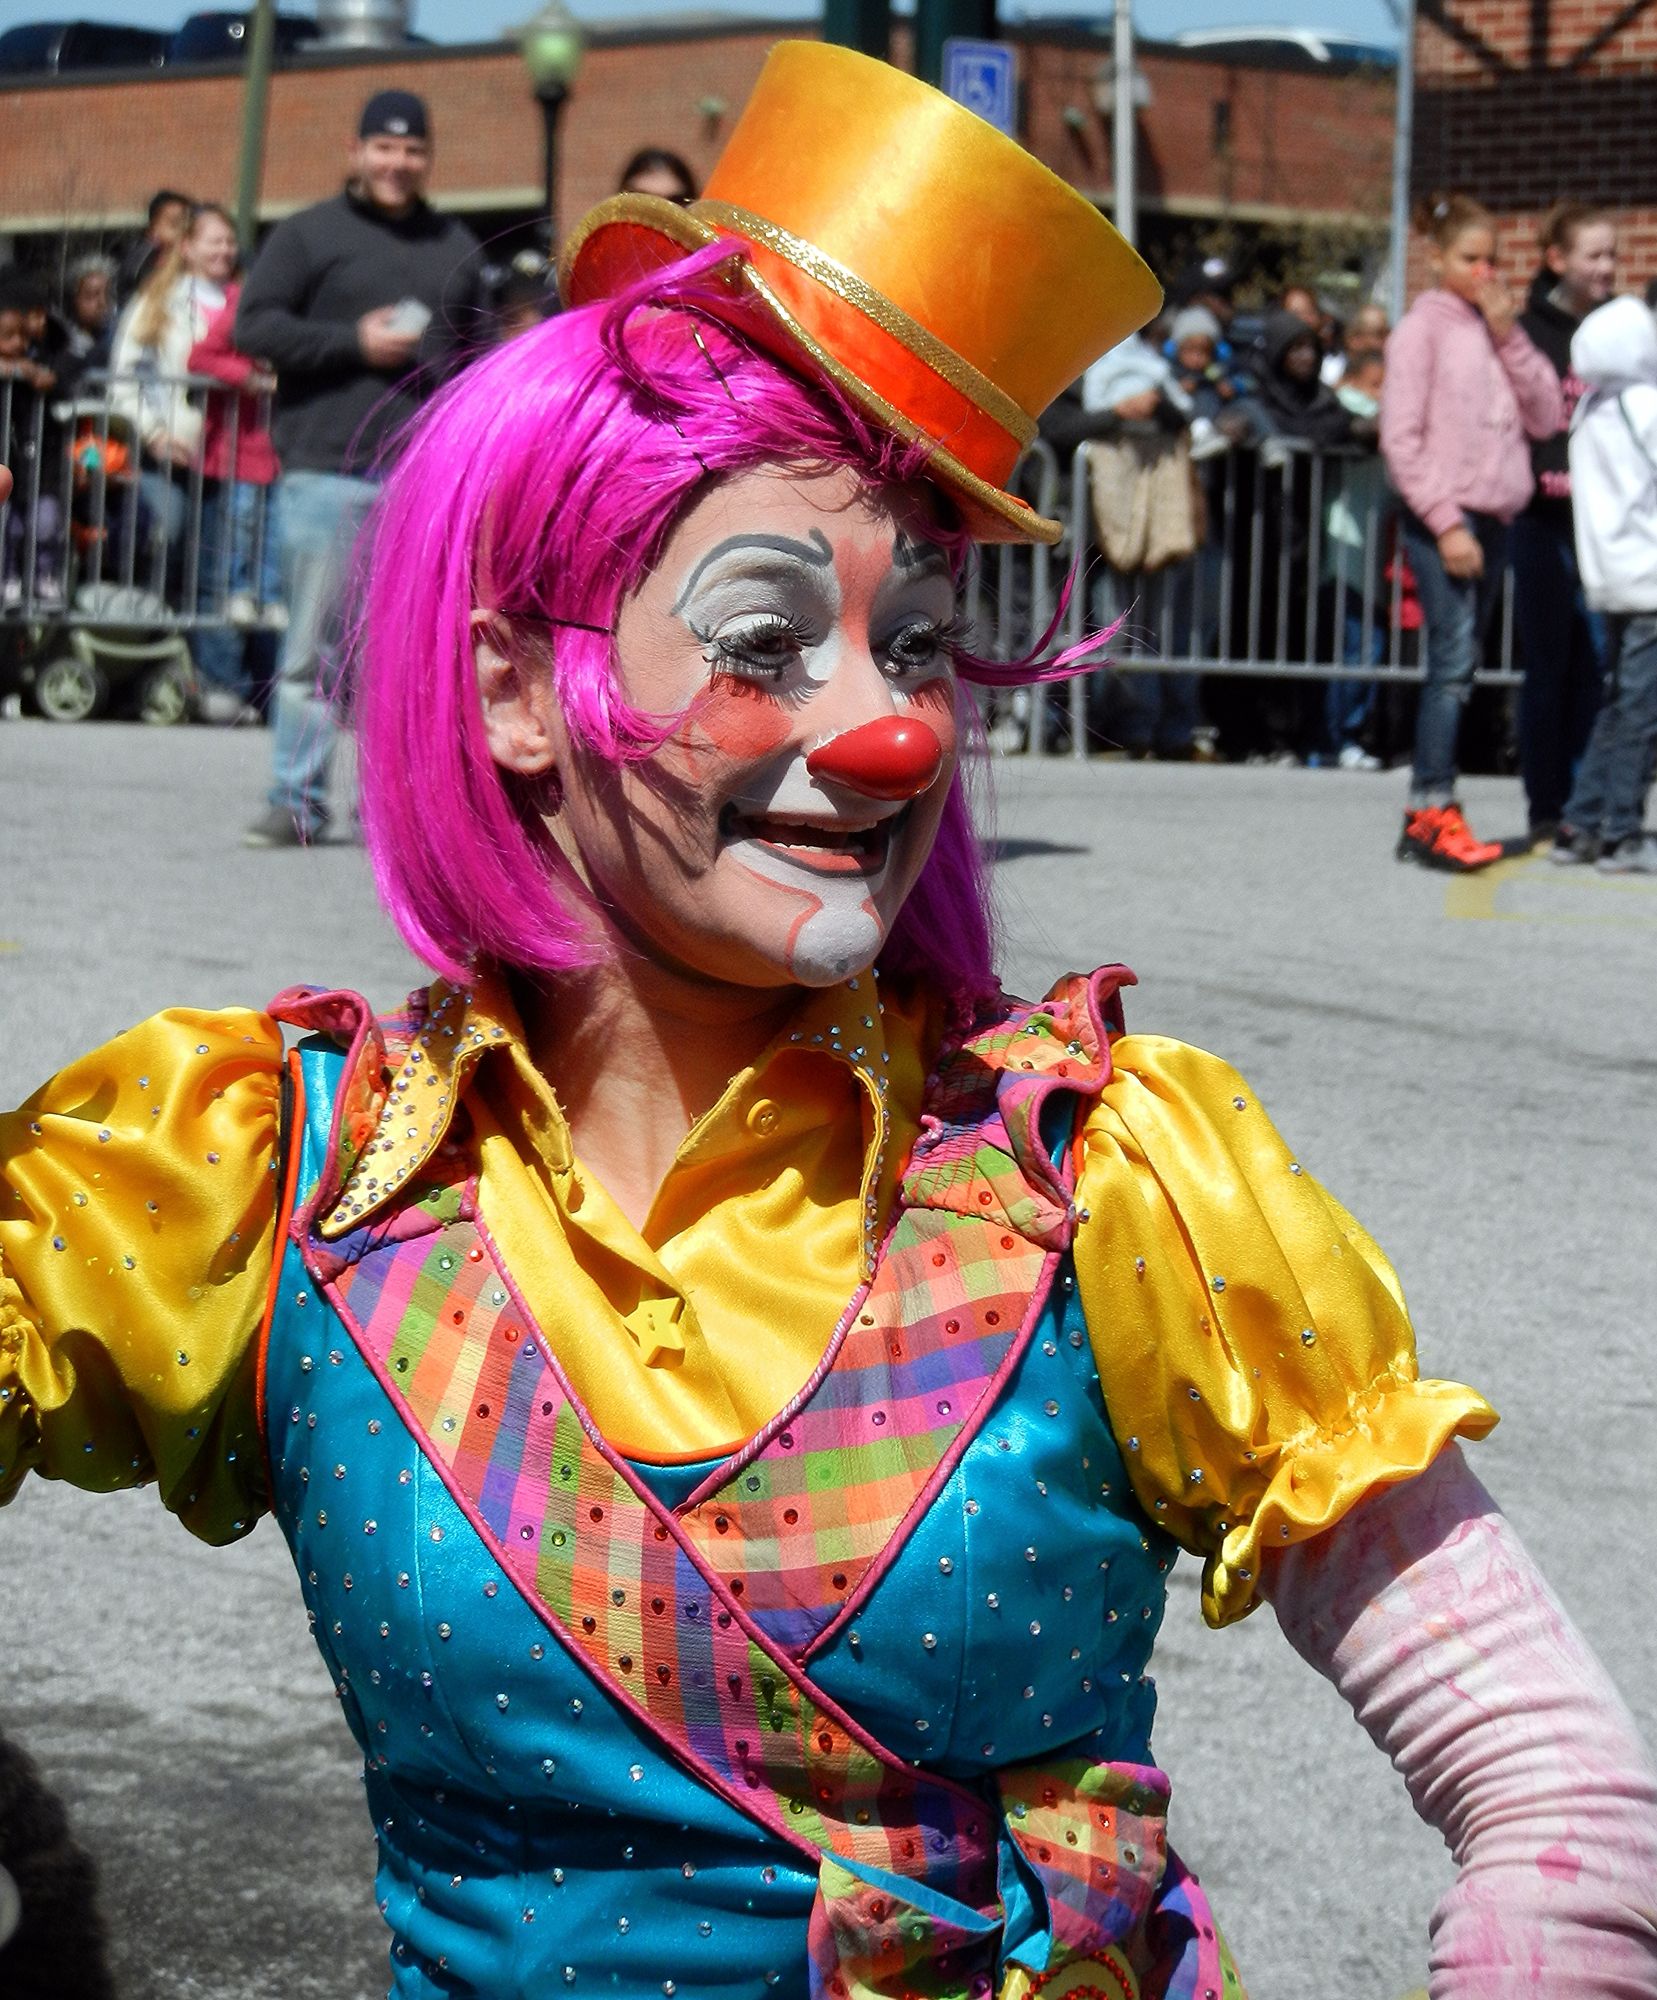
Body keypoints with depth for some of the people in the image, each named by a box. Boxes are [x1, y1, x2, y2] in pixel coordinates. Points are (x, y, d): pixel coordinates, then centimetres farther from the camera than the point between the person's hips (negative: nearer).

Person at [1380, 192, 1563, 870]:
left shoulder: (1494, 325, 15)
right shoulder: (1422, 327, -3)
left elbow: (1545, 418, 7)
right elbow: (1400, 437, -8)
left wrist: (1510, 336, -2)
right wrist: (1446, 523, -13)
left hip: (1494, 517, 6)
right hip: (1441, 516, -6)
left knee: (1459, 666, 6)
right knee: (1453, 662, -14)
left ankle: (1425, 820, 9)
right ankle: (1433, 813, -13)